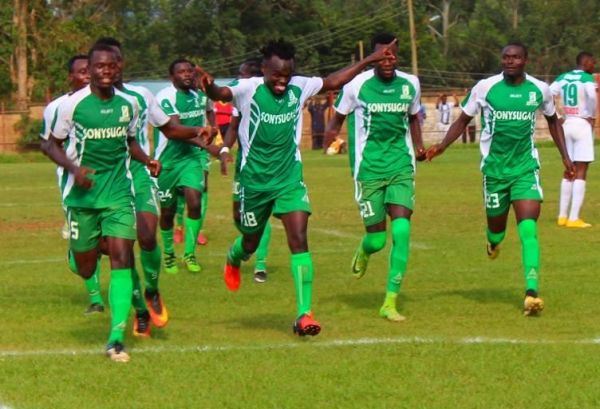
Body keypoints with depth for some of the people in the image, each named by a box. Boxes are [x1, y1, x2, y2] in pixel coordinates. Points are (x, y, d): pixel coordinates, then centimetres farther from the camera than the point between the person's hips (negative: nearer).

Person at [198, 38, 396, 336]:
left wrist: (371, 60, 15)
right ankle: (233, 260, 55)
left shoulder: (299, 87, -2)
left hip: (290, 179, 2)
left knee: (299, 241, -13)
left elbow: (333, 82, 14)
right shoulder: (249, 89, -15)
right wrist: (209, 88, -58)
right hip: (255, 180, -2)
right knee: (251, 243, 15)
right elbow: (222, 94, -33)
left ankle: (304, 314, -14)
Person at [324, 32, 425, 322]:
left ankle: (390, 302, -9)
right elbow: (339, 117, 8)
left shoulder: (410, 84, 5)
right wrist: (331, 137, -13)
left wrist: (419, 147, 8)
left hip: (401, 167, 2)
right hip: (368, 169, -2)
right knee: (377, 238, -1)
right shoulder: (357, 85, -5)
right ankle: (363, 252, 41)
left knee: (401, 230, -14)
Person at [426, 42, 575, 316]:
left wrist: (564, 156, 14)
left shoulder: (540, 90, 0)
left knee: (528, 229, -17)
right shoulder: (485, 87, -6)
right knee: (497, 227, 12)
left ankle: (532, 291, -21)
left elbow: (552, 120, 18)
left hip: (526, 168, 0)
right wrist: (441, 146, -9)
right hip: (494, 168, 0)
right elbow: (463, 120, 4)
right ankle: (493, 241, 52)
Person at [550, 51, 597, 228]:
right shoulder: (586, 78, -10)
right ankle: (574, 218, -7)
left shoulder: (562, 78, 9)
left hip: (567, 125, 6)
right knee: (581, 173, -3)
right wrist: (592, 117, -13)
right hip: (582, 125, -6)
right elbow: (591, 95, -28)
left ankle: (562, 216, 15)